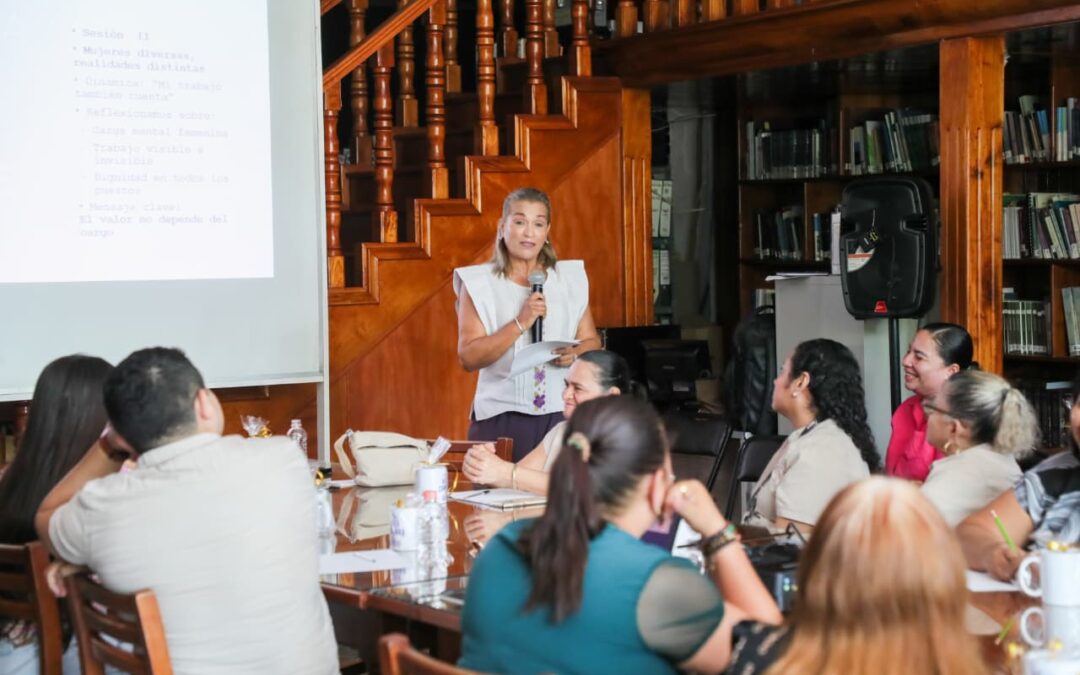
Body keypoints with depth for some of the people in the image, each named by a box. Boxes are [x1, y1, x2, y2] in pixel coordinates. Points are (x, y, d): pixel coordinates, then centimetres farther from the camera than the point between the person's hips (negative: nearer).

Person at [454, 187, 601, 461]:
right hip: (503, 416, -2)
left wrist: (576, 353, -8)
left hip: (561, 413, 2)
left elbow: (591, 341, 15)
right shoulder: (478, 283, 1)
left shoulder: (570, 277, 12)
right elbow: (468, 357, -7)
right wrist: (520, 324, -17)